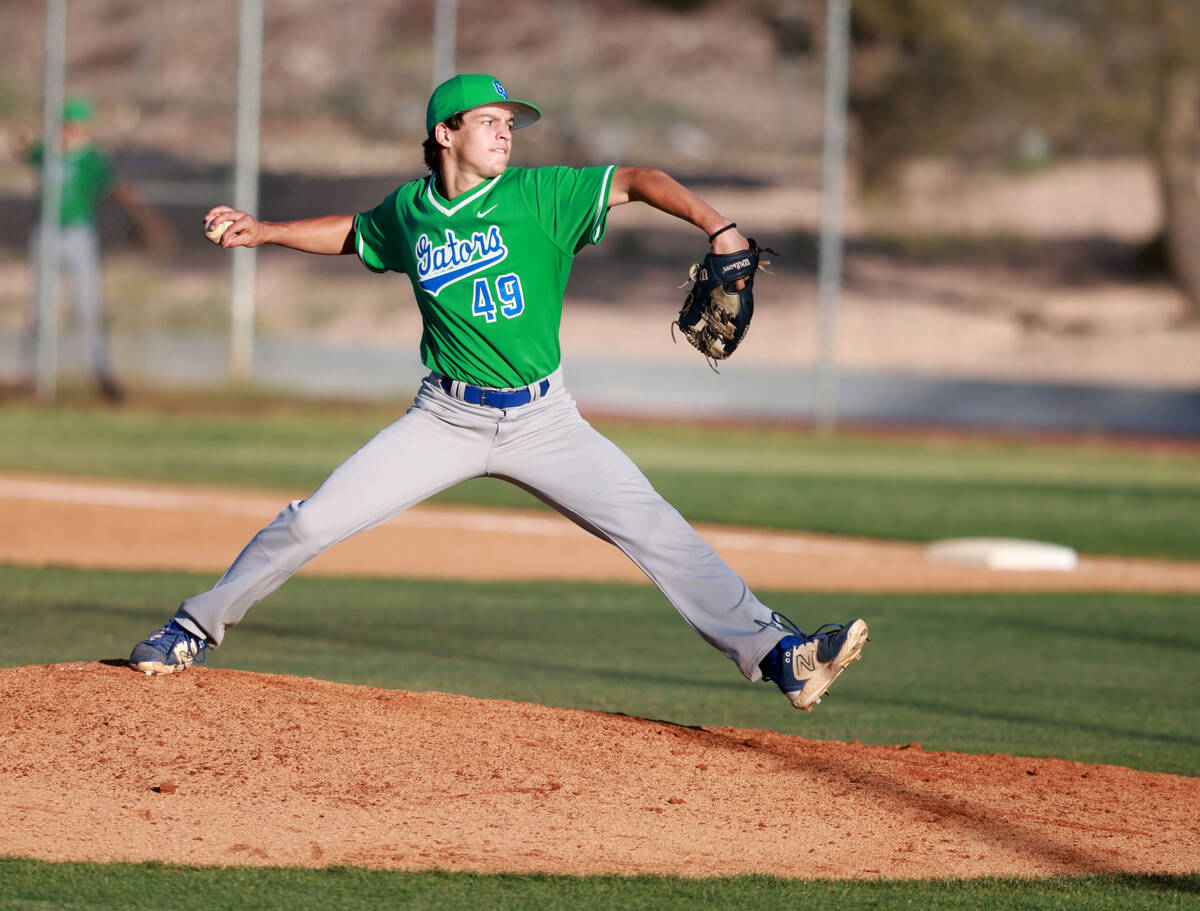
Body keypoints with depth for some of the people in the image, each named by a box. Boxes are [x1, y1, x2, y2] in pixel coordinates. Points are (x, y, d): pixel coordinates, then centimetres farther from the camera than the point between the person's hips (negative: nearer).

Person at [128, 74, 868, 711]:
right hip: (447, 419, 2)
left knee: (652, 527, -16)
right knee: (313, 523, -4)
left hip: (543, 419, -1)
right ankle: (197, 629, 15)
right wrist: (265, 232, 18)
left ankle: (777, 653, -18)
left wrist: (717, 226, -30)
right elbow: (355, 233, 25)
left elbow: (635, 180, -16)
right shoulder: (410, 211, 3)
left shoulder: (540, 196, -6)